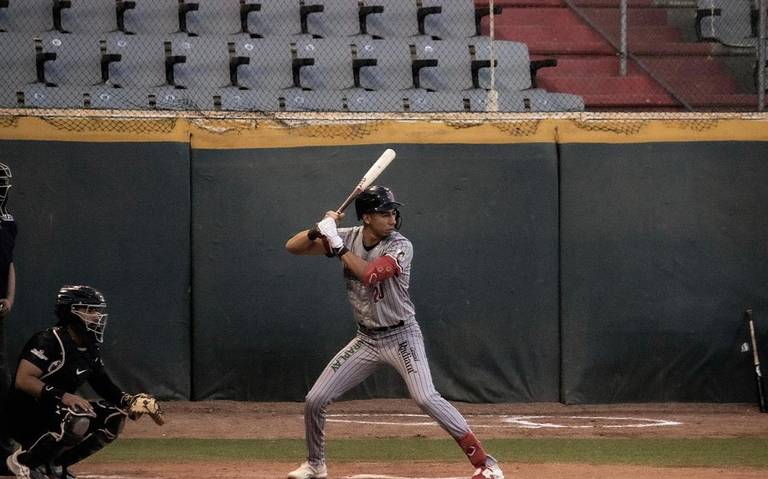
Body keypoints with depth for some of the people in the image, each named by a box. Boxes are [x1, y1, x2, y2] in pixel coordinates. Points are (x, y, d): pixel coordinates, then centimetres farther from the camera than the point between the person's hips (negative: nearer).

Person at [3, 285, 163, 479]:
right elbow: (22, 381, -28)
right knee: (77, 420, -34)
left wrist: (127, 400, -6)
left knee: (115, 418, -1)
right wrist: (62, 396, -37)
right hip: (24, 417, -9)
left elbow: (103, 385, 15)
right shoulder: (48, 341, -19)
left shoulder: (91, 349, 8)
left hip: (57, 413, 9)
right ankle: (24, 461, -14)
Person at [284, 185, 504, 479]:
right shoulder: (348, 238, -4)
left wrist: (337, 245, -27)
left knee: (426, 398, -23)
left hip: (401, 337, -5)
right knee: (314, 400, 3)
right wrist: (319, 231, -24)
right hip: (366, 340, 5)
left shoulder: (401, 247, -17)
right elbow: (292, 247, -5)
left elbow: (370, 274, -34)